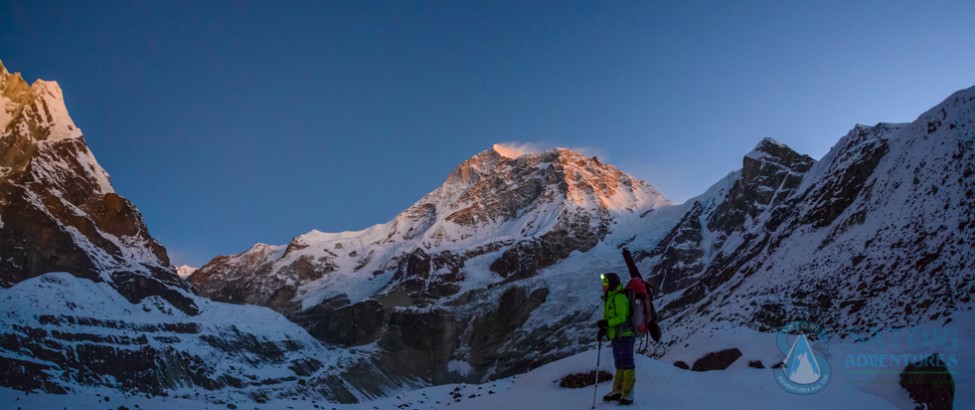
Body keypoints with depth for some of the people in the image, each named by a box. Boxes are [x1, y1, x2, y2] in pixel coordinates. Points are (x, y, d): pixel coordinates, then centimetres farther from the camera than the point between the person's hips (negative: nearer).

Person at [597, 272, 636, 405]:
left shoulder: (619, 298, -16)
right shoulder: (610, 298, 16)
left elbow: (621, 318, -23)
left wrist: (606, 323, -26)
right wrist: (603, 330, 7)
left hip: (624, 335, -10)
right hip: (616, 336, 10)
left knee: (627, 364, -7)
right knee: (619, 365, 16)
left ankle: (628, 394, -5)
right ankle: (618, 391, 24)